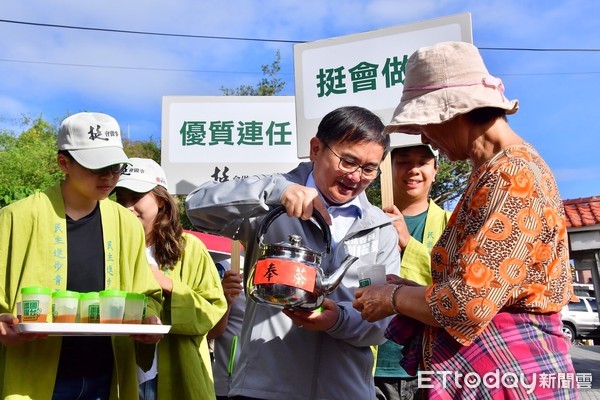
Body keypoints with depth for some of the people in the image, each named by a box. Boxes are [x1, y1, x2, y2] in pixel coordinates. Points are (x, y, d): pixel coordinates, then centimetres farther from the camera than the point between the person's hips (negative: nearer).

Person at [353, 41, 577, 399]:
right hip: (478, 370, 9)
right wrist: (415, 291, 9)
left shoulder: (511, 175, -18)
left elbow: (468, 304, -24)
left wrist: (394, 298, -8)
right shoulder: (494, 171, 12)